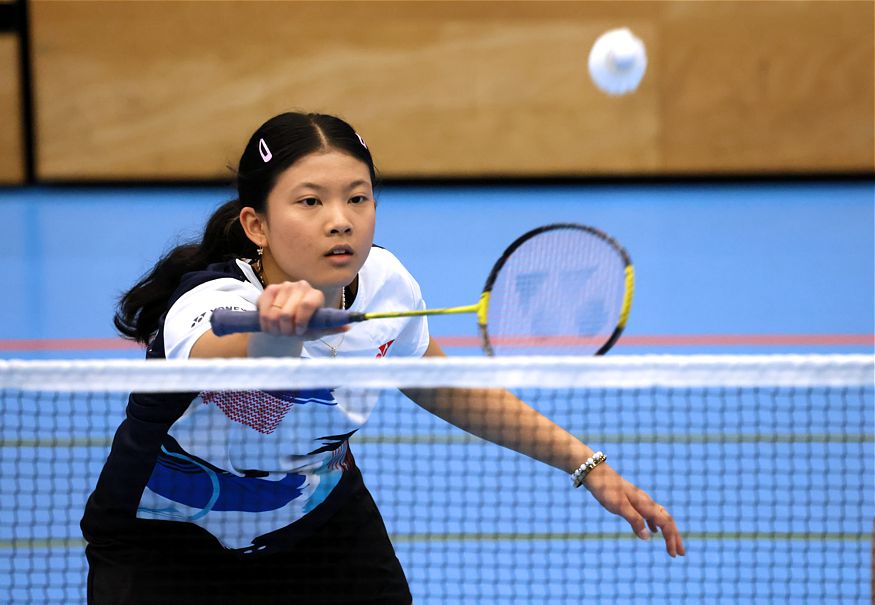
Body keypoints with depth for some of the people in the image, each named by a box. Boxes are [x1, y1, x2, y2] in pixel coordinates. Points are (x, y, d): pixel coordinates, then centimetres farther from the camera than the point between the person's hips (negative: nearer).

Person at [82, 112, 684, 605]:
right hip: (166, 540, -5)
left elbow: (454, 393, 4)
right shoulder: (207, 306, -36)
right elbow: (248, 361, -61)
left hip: (321, 514, 5)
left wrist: (588, 464, -1)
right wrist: (275, 336, -84)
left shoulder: (382, 284, -17)